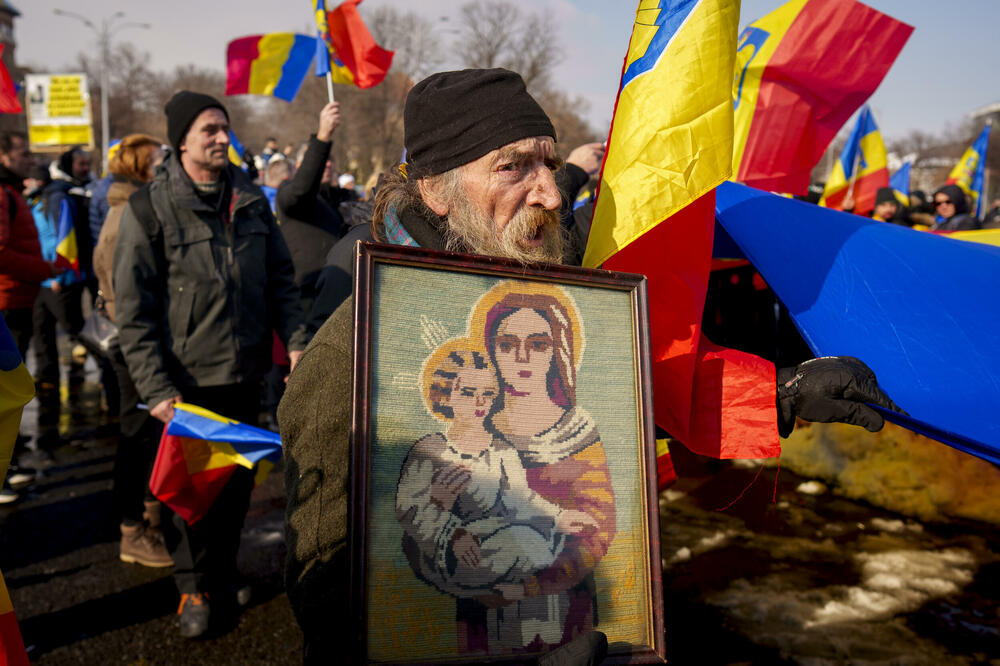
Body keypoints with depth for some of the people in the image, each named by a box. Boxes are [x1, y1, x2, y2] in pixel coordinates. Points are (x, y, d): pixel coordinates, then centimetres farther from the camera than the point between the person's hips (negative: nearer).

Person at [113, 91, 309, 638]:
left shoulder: (251, 199, 5)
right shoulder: (149, 208, -9)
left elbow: (280, 277, 11)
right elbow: (132, 309, -10)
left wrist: (295, 341, -1)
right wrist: (155, 387, -15)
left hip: (245, 373, 4)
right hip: (187, 380, -4)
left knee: (238, 477, 16)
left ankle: (224, 571, 37)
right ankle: (195, 587, 29)